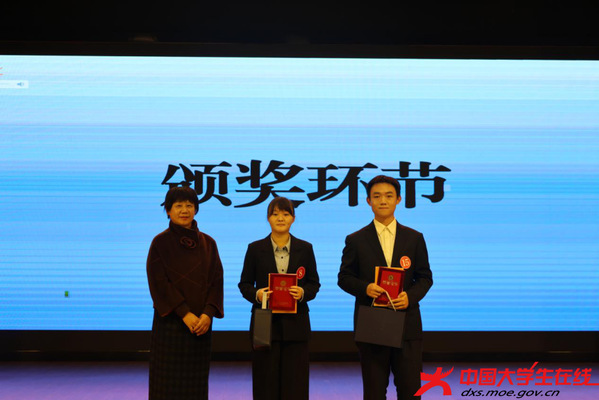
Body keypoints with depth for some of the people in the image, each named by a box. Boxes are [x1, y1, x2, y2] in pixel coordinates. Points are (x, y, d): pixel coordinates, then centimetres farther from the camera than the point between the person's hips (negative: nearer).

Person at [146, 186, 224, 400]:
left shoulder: (208, 243, 8)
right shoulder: (160, 242, -3)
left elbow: (216, 280, 4)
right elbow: (159, 282, -9)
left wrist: (208, 313, -11)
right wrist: (185, 314, -15)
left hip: (201, 322, 4)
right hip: (171, 320, -3)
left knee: (196, 380, 7)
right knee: (169, 381, -1)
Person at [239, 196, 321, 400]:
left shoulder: (305, 248, 7)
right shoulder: (255, 249, 4)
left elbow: (314, 284, 8)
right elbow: (244, 284, 5)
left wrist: (303, 293, -14)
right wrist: (256, 294, -16)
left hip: (295, 324, 1)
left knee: (295, 383, 2)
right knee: (266, 382, 3)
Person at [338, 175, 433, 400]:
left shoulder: (414, 238, 7)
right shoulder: (355, 240, 4)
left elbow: (425, 277, 8)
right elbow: (344, 277, 5)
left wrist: (411, 296, -12)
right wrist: (365, 288, -15)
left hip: (407, 324, 1)